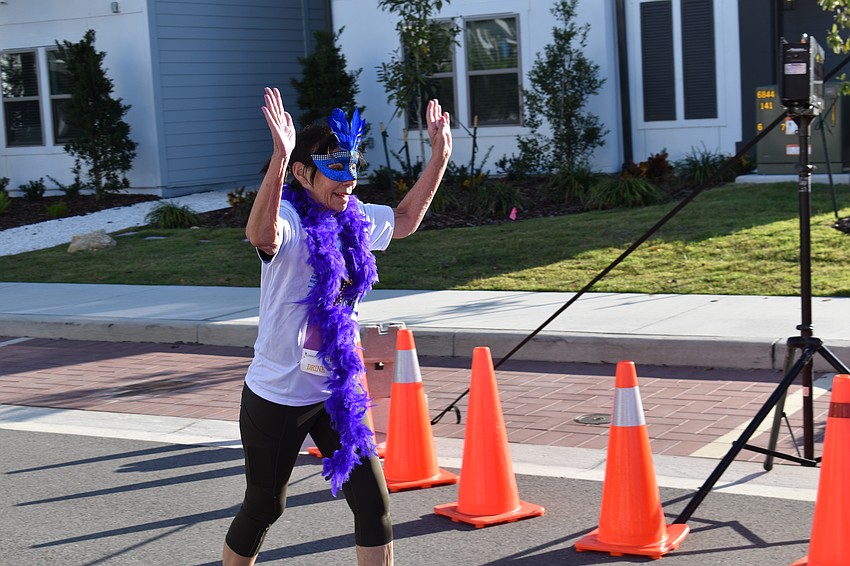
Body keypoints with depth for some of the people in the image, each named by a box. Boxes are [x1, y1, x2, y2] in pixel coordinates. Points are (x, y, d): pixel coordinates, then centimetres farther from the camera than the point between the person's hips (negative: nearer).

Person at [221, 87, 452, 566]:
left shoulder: (356, 219, 2)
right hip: (279, 396, -6)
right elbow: (262, 235, -46)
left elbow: (405, 220, 23)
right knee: (264, 508, 11)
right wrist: (279, 157, -57)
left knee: (373, 502, 4)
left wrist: (439, 156, 18)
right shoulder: (289, 220, -20)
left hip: (339, 391, 6)